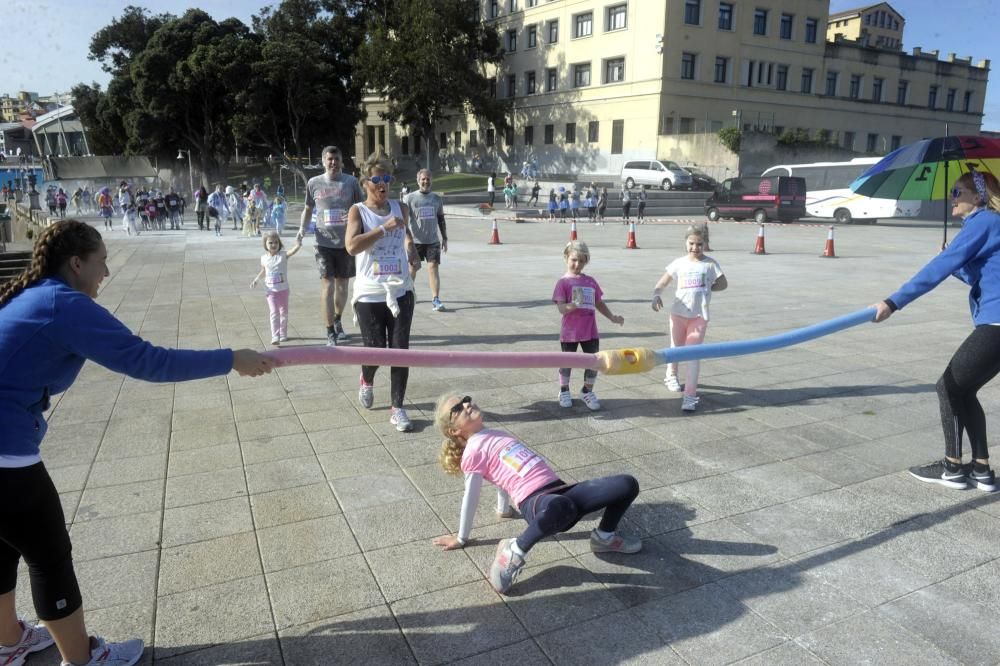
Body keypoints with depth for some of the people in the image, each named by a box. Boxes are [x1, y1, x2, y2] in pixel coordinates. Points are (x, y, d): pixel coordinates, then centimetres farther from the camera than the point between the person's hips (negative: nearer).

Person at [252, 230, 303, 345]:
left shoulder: (283, 255, -8)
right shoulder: (264, 258, -1)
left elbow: (292, 252, -26)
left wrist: (298, 245, -46)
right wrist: (256, 279, 2)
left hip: (283, 289, 0)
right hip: (271, 291, 0)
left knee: (284, 312, 12)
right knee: (274, 313, -6)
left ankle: (283, 334, 27)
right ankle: (275, 337, -10)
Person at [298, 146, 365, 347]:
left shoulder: (351, 182, 0)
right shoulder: (314, 183, 2)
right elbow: (308, 209, 14)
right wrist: (302, 228, -1)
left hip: (346, 242, 1)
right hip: (324, 243, -1)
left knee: (342, 286, 13)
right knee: (327, 286, -6)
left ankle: (337, 321, 38)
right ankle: (330, 334, 2)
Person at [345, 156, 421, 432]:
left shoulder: (401, 208, 7)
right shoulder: (358, 211, -6)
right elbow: (351, 246, -23)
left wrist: (411, 249, 11)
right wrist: (384, 228, -25)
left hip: (400, 292, 3)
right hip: (369, 295, -3)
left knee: (400, 350, -1)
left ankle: (397, 408, 10)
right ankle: (367, 380, 40)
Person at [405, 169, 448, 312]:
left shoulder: (436, 199, 9)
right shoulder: (410, 198, -1)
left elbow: (441, 220, 16)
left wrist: (444, 238, 12)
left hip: (433, 241, 2)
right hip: (415, 241, -2)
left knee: (434, 268, -9)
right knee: (412, 268, 10)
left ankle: (435, 300, -12)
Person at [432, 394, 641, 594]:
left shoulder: (499, 435, 25)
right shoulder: (473, 452, 0)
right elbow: (471, 497, 4)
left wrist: (504, 510, 45)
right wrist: (462, 538, 10)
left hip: (560, 489, 8)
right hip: (534, 503, -8)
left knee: (627, 484, -11)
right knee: (560, 506, -46)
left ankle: (604, 537, 15)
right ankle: (515, 551, -19)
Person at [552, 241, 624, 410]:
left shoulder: (591, 281, 8)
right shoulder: (563, 282, -7)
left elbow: (599, 303, 16)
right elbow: (561, 308, -14)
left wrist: (612, 317, 6)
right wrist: (575, 304, -32)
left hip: (590, 331, 4)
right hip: (570, 332, -4)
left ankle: (587, 392, 27)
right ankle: (564, 392, 32)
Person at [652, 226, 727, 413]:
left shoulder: (710, 264, -3)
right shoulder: (679, 263, -2)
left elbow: (723, 284, 8)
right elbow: (661, 284, -3)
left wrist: (706, 289, -6)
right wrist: (656, 296, -23)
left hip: (699, 315, -2)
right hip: (679, 312, 2)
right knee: (676, 348, 19)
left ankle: (690, 394, -8)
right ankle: (671, 375, 48)